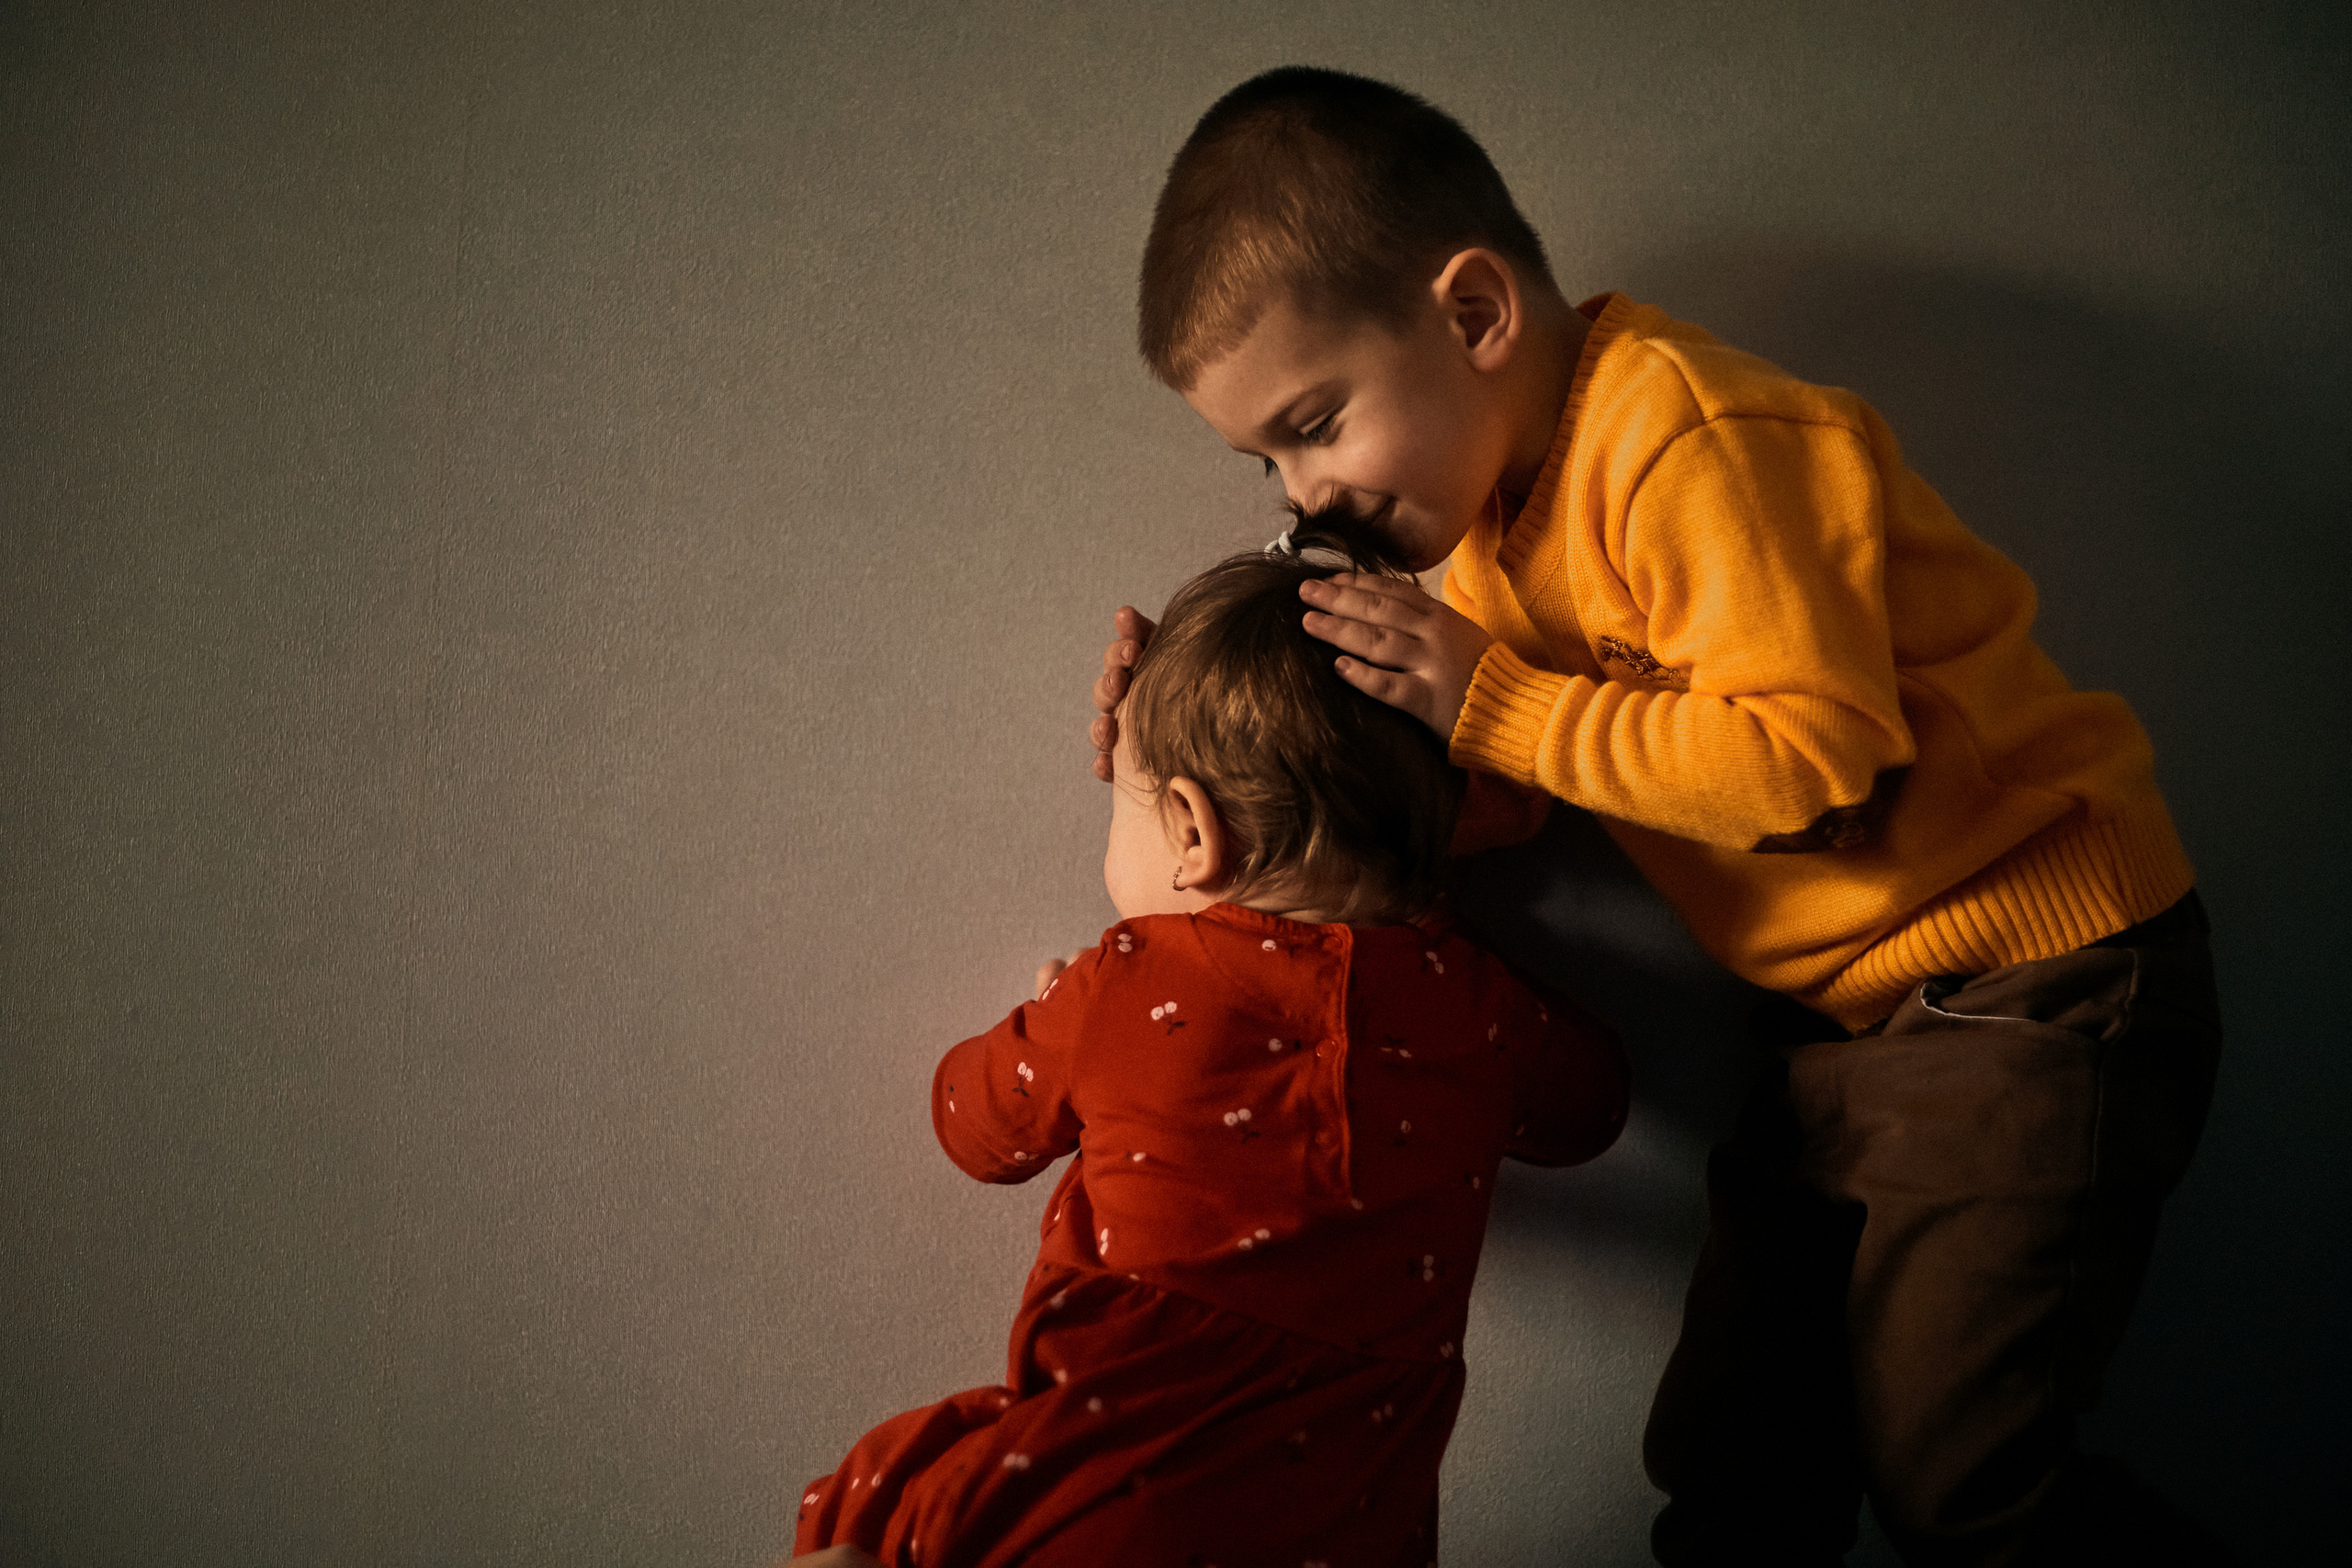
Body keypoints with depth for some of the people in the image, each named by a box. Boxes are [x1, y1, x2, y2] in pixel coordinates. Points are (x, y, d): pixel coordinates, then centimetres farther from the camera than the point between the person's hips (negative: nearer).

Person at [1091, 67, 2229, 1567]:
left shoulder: (1690, 443, -22)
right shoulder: (1506, 504, 6)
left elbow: (1808, 756, -29)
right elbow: (1489, 804, 7)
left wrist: (1484, 696, -23)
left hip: (2035, 980, -9)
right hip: (1854, 1006, 9)